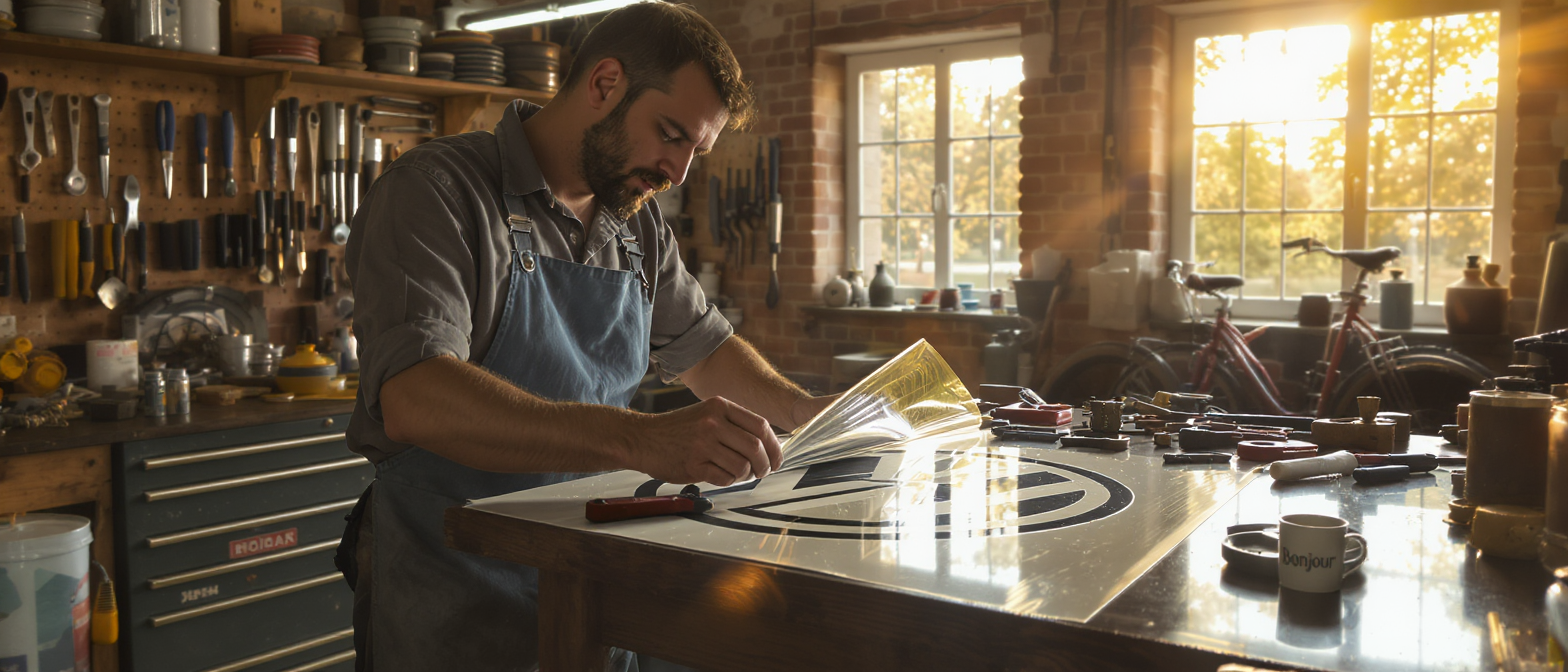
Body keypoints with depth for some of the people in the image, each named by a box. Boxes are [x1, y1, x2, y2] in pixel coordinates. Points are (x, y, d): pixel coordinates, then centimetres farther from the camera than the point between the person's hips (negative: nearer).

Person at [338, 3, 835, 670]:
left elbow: (701, 345, 23)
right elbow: (414, 400, -31)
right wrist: (640, 439, -41)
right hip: (453, 599, -6)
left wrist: (805, 412, 8)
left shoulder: (639, 227, 7)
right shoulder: (435, 190, -15)